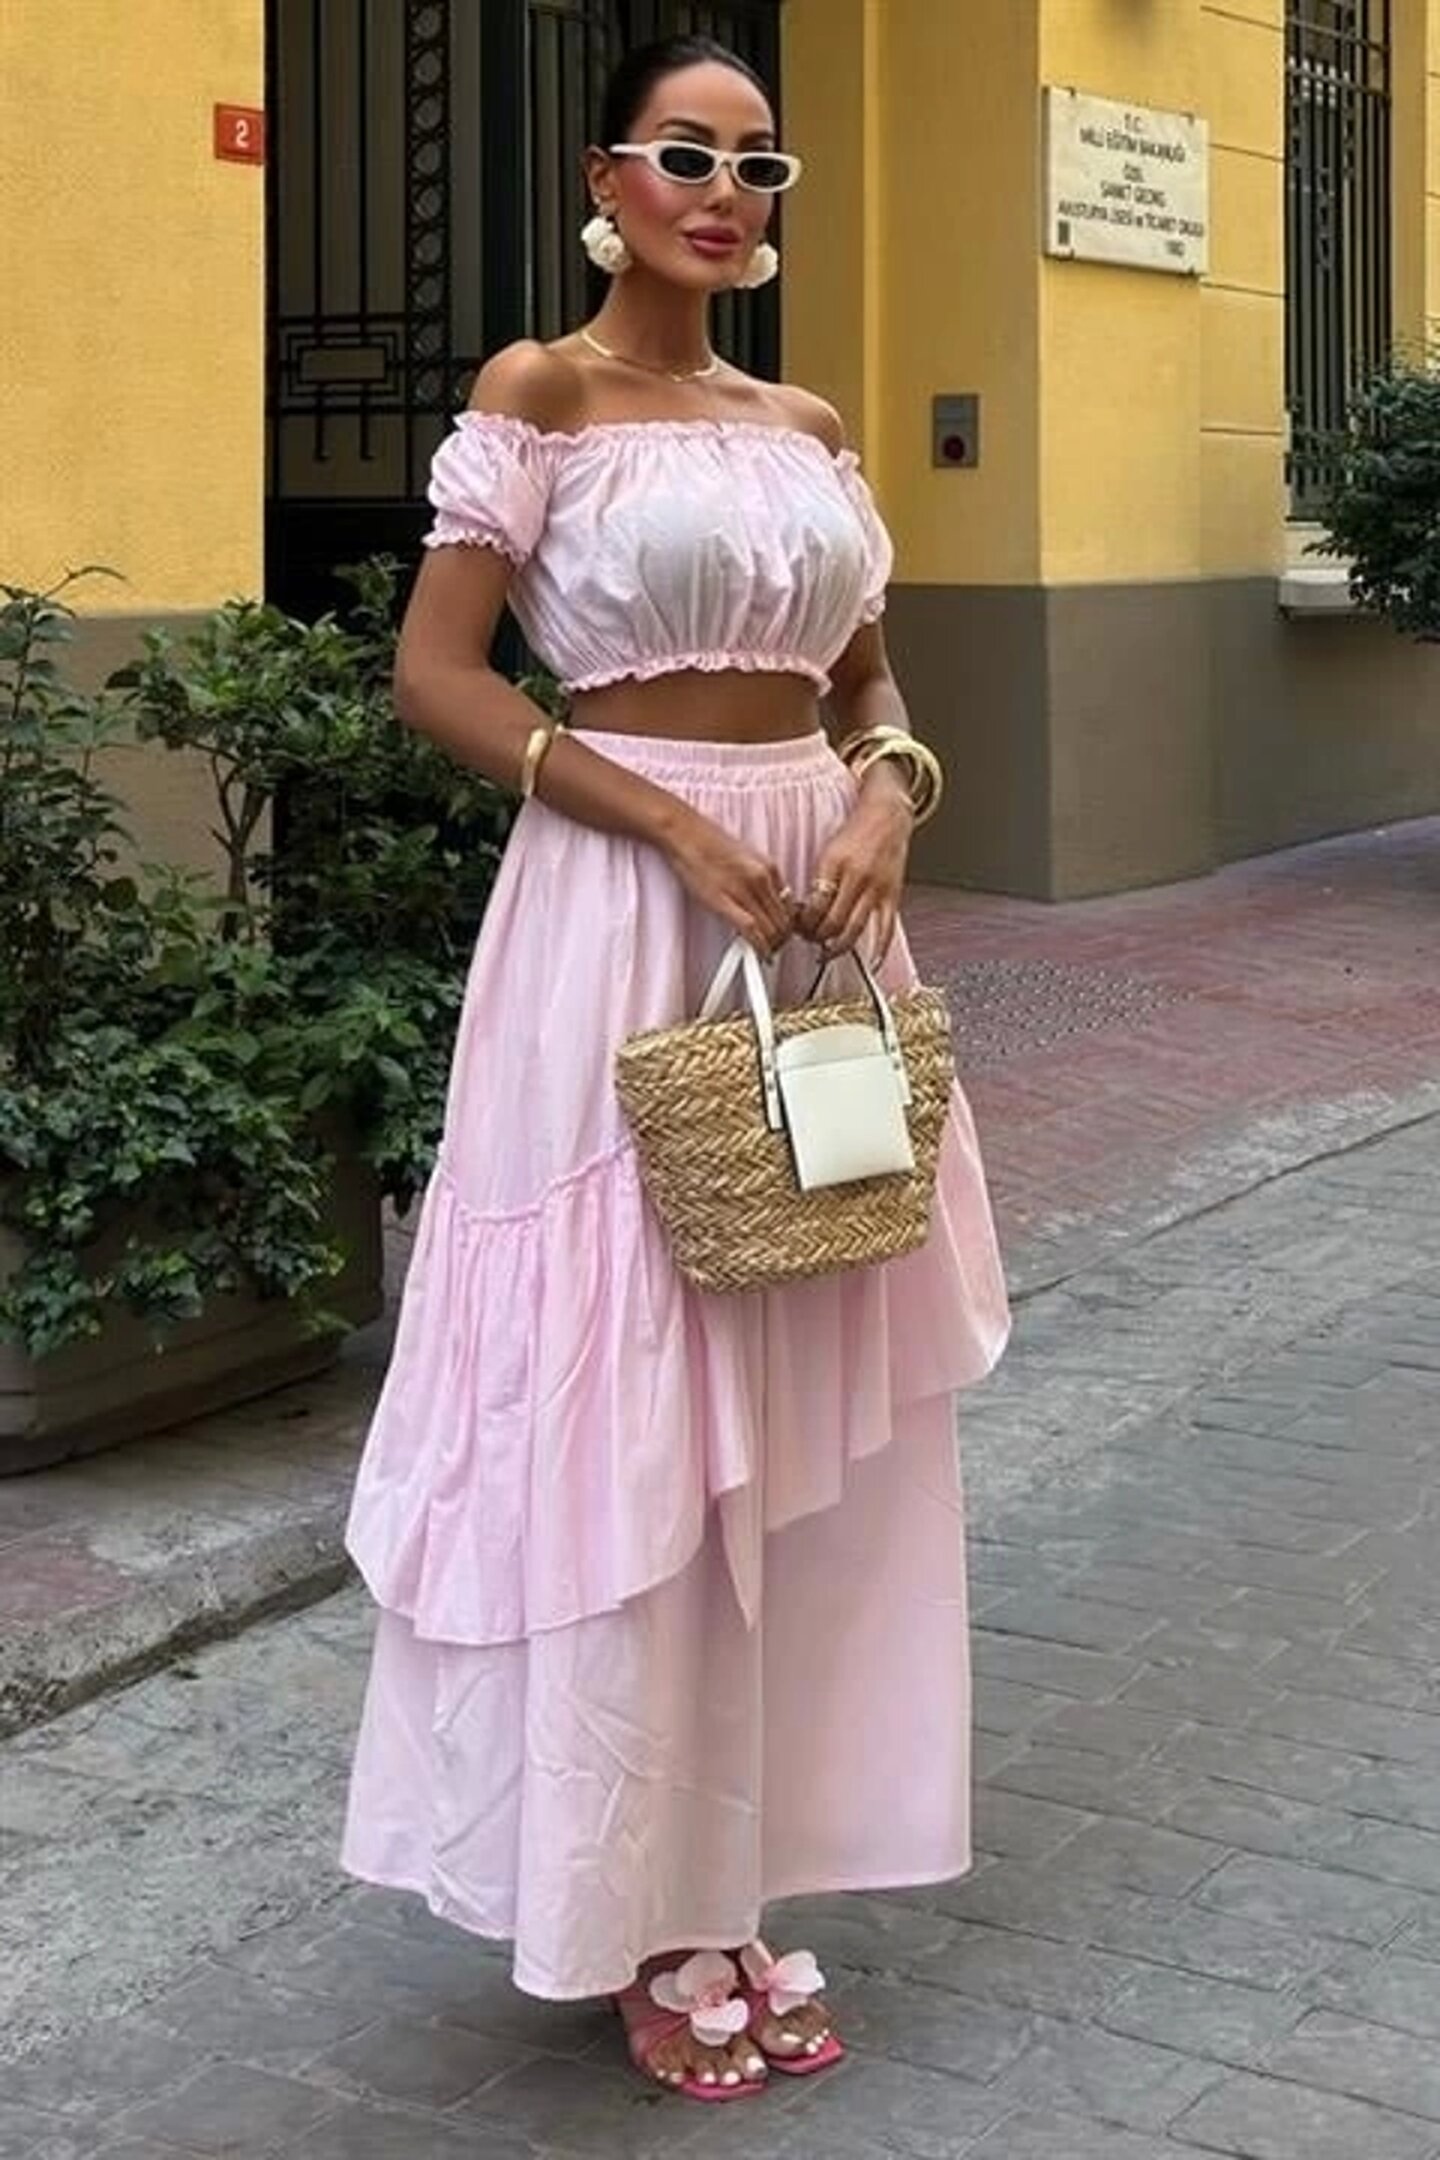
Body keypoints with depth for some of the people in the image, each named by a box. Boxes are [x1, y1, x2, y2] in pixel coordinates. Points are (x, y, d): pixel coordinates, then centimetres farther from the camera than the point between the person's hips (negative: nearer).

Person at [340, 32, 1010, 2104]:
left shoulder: (807, 422, 13)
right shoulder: (540, 393, -4)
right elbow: (434, 673, -10)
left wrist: (882, 798, -4)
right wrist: (680, 825, -18)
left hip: (819, 899, 6)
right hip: (625, 917, -6)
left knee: (803, 1408, 9)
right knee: (623, 1411, -1)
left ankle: (744, 1874, 23)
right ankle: (647, 1909, 13)